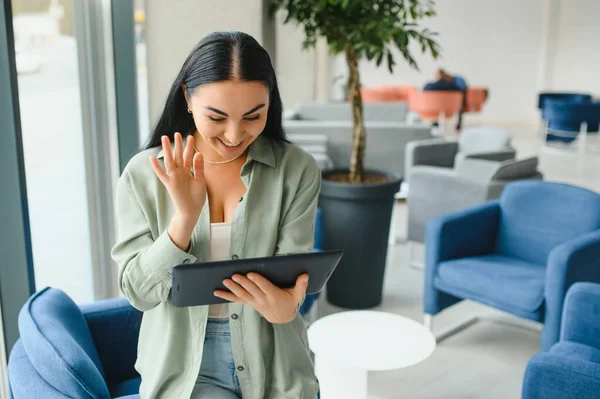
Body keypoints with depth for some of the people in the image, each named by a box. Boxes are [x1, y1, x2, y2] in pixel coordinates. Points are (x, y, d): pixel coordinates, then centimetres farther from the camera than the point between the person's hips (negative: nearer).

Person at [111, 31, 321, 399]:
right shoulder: (143, 173, -7)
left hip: (274, 363, 1)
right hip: (186, 364, 0)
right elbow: (138, 291, -9)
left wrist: (283, 305, -33)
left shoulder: (297, 170, -8)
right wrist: (185, 218, -25)